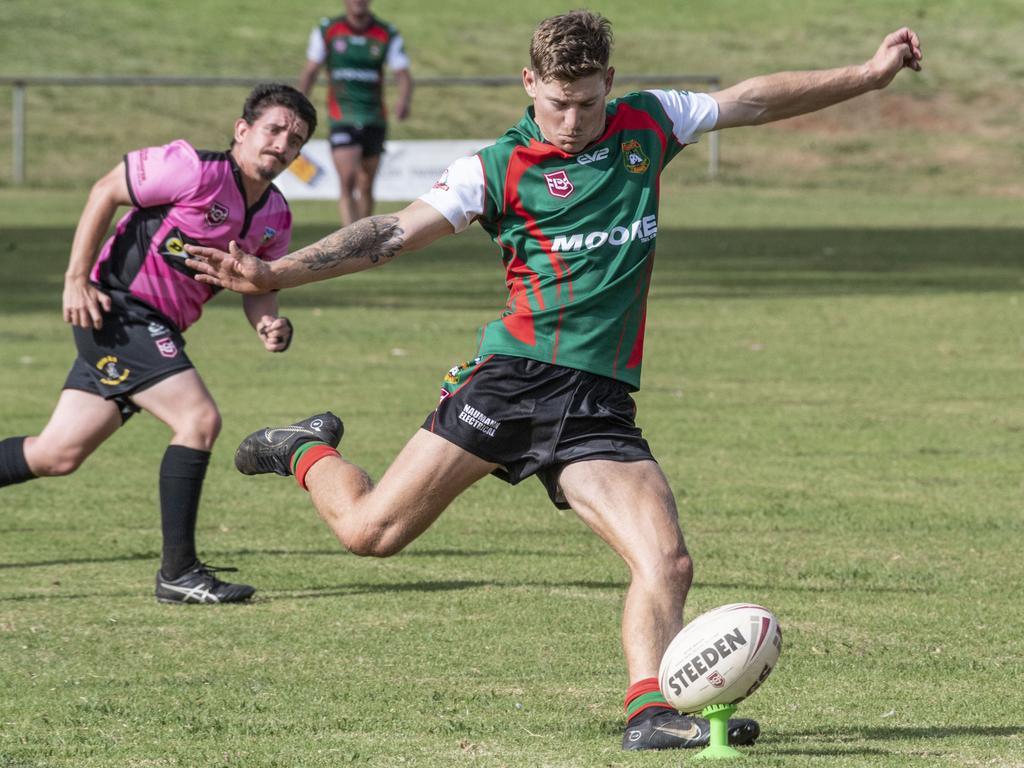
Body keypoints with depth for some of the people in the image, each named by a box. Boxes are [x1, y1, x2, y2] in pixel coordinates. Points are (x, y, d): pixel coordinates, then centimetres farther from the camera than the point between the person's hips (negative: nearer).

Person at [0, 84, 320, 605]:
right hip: (116, 308, -9)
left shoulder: (275, 217, 7)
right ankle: (178, 572, -12)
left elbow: (257, 285, 18)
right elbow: (105, 192, -10)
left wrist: (268, 324, -6)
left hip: (157, 329, 9)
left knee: (58, 454, 9)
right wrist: (77, 279, -13)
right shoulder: (197, 170, -17)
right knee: (199, 419, -18)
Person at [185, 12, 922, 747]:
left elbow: (755, 101, 21)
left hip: (601, 403, 3)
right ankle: (308, 452, 25)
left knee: (667, 564, -15)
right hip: (515, 376, -3)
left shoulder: (647, 126, 11)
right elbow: (392, 234, -4)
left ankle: (652, 710, -15)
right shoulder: (499, 169, -1)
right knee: (371, 530, -4)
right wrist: (273, 274, -14)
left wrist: (870, 74, 23)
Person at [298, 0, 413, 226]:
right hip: (342, 120, -2)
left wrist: (403, 101, -27)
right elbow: (310, 72, 6)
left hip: (374, 120, 2)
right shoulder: (327, 31, 0)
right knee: (347, 182, -17)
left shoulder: (388, 35, 0)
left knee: (366, 187, 11)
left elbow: (403, 75, -6)